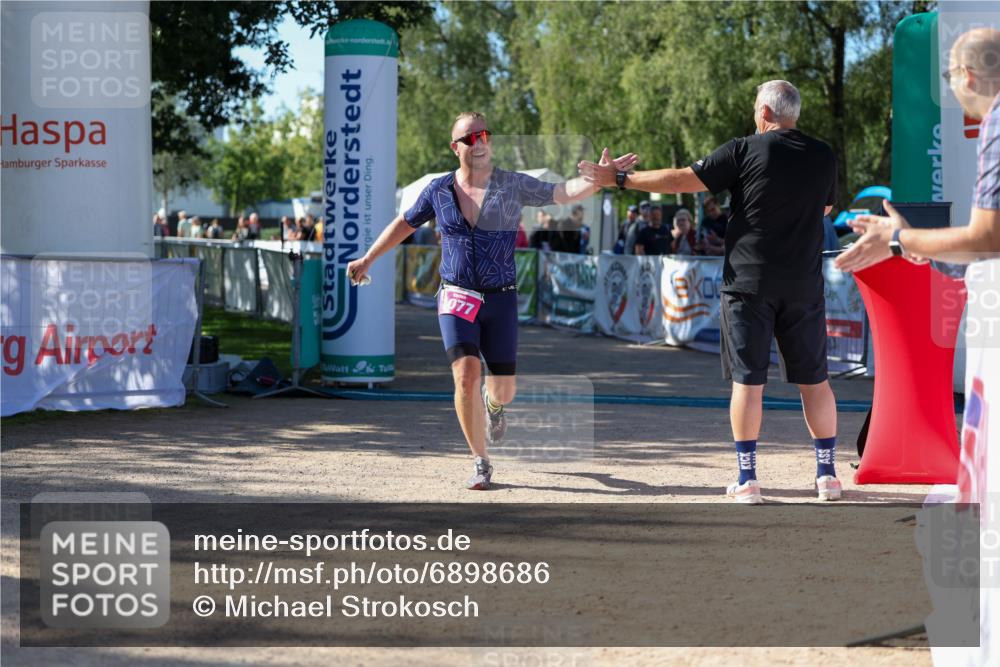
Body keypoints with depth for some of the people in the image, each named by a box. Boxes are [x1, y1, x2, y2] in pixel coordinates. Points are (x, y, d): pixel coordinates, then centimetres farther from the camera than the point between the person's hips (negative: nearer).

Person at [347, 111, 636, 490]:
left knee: (504, 390, 5)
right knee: (466, 375, -18)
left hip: (501, 300, 0)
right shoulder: (439, 189, 3)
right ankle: (480, 462, -4)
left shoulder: (513, 186, -2)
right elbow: (405, 223, 18)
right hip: (456, 298, 0)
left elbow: (563, 193, -14)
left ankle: (493, 405, 46)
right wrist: (368, 259, 23)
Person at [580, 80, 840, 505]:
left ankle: (747, 479, -2)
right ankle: (827, 474, 11)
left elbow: (681, 180, -6)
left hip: (749, 281, -3)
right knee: (814, 378, 10)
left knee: (747, 379, 0)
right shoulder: (824, 158, 6)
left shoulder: (745, 151, -7)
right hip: (804, 285, 3)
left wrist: (618, 179, 1)